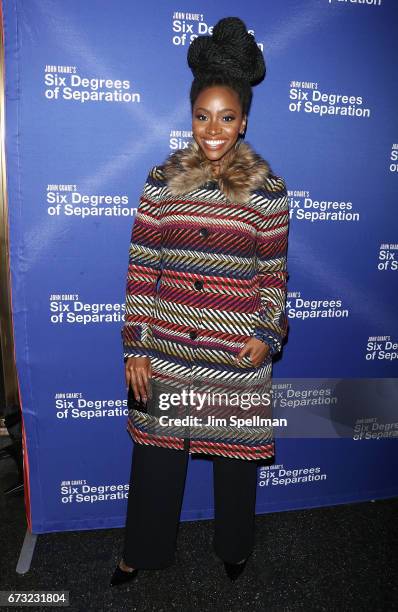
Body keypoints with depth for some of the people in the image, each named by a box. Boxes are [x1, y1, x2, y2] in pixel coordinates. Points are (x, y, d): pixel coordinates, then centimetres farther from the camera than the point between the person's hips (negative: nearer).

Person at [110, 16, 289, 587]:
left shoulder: (267, 188, -4)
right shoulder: (162, 180, -2)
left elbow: (274, 272, 2)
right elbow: (141, 267, -2)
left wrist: (268, 334, -9)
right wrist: (136, 346, -4)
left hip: (238, 352, -1)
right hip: (166, 351, 2)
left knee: (235, 454, 18)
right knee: (156, 453, 17)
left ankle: (234, 546, 48)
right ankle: (144, 549, 46)